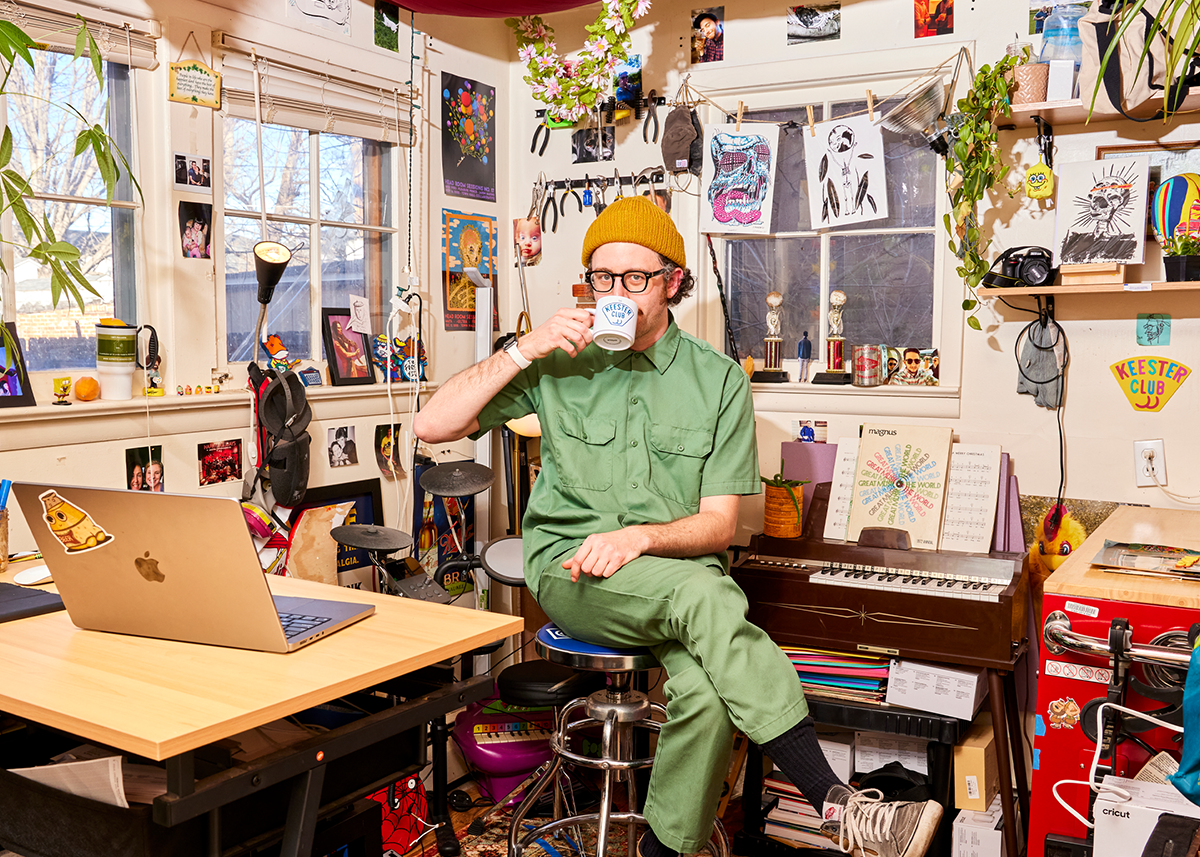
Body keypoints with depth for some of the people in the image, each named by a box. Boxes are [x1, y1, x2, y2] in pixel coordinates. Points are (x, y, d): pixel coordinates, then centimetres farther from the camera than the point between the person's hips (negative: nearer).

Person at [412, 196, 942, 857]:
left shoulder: (718, 379, 4)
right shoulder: (560, 364, 5)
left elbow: (718, 524, 1)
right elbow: (432, 426, -2)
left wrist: (639, 536, -19)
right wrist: (524, 350, -11)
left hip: (675, 571, 1)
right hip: (569, 570, -1)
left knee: (706, 690, -33)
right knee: (704, 595, -33)